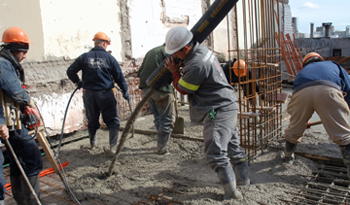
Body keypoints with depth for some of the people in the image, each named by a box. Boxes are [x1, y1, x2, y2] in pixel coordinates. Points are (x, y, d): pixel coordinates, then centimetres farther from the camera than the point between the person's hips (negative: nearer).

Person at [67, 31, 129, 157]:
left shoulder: (84, 57, 2)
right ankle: (113, 147, -3)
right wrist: (125, 91, 10)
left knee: (92, 120, 20)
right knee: (112, 121, 6)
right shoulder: (109, 58, -3)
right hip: (105, 94, -3)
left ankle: (92, 143, 42)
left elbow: (70, 71, 3)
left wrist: (78, 82, 20)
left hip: (88, 94, 3)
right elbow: (119, 76, 0)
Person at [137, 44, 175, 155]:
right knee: (167, 119, 3)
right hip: (161, 89, -8)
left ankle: (161, 143, 30)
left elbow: (139, 72, 22)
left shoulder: (151, 51, 24)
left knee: (158, 117, 21)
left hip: (146, 88, 8)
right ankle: (162, 148, 6)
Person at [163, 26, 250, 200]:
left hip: (218, 110, -11)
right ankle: (243, 178, 35)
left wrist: (175, 72, 4)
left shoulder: (197, 65, -25)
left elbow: (183, 88, -10)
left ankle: (232, 192, 0)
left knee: (215, 153, -9)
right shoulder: (200, 49, 6)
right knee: (232, 145, 21)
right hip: (227, 106, 11)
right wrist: (178, 67, 11)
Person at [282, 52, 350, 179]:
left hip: (301, 93, 2)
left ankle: (288, 157, 42)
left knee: (294, 129, 23)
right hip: (328, 90, -2)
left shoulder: (303, 71, 44)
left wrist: (303, 120, 61)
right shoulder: (334, 65, 40)